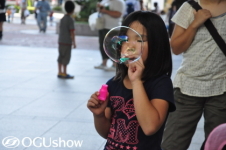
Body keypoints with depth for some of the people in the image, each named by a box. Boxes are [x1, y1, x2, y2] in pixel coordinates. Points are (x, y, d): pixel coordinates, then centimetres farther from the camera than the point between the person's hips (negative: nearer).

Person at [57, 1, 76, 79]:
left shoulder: (62, 19, 10)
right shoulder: (71, 19, -13)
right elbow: (72, 32, -15)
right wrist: (74, 42, -10)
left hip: (60, 41, 8)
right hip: (67, 42, -8)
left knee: (61, 57, 12)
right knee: (66, 58, -1)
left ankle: (60, 72, 17)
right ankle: (64, 73, 2)